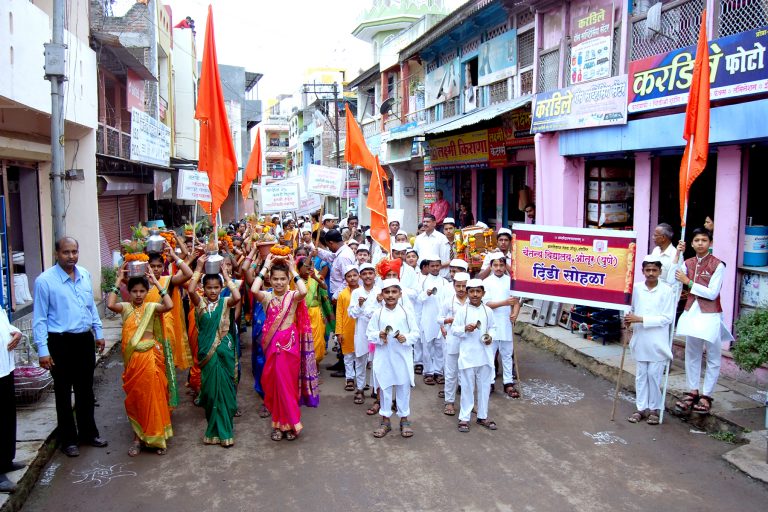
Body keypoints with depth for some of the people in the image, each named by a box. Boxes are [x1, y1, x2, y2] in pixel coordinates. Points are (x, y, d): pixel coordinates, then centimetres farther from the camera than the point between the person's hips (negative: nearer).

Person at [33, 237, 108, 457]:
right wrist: (43, 350, -13)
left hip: (85, 340, 5)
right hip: (61, 342, -5)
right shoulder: (45, 280, -13)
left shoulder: (85, 275, 4)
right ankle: (68, 439, 22)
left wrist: (98, 333, 15)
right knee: (64, 393, 8)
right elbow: (40, 318, -11)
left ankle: (88, 432, 33)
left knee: (85, 390, 17)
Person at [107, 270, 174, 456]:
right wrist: (118, 281, -11)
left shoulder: (152, 307, 0)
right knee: (135, 396, 9)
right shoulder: (125, 307, 3)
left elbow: (169, 305, -20)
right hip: (133, 357, 2)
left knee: (153, 396, 2)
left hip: (151, 356, -1)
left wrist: (156, 282, -14)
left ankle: (156, 437, 16)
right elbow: (110, 304, -18)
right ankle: (138, 437, 21)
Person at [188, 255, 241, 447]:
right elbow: (190, 290, -22)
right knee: (210, 386, 8)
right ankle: (214, 427, 23)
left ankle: (224, 428, 13)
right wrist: (199, 268, -15)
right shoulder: (200, 302, -1)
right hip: (207, 349, 1)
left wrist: (226, 275, -17)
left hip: (224, 348, -1)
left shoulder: (225, 302, -2)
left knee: (225, 386, 3)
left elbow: (237, 297, -24)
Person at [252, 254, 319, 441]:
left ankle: (288, 423, 16)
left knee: (289, 382, 3)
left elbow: (303, 291, -26)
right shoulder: (267, 296, 2)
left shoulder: (293, 296, -2)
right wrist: (265, 267, -11)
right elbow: (254, 290, -20)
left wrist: (293, 270, -15)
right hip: (273, 343, 2)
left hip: (290, 343, -2)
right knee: (275, 382, 7)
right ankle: (279, 423, 20)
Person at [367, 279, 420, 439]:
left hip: (403, 357, 0)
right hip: (383, 357, 0)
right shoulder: (377, 313, -3)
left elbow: (415, 332, 0)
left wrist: (406, 338, -18)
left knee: (404, 387, 9)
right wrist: (379, 336, -19)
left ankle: (404, 419, 24)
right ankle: (385, 420, 23)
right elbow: (369, 333, 0)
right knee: (385, 388, 10)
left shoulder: (405, 312, -3)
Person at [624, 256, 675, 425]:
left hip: (657, 342, -3)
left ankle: (654, 409, 17)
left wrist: (641, 319, -18)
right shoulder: (636, 288, 0)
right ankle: (642, 408, 21)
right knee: (641, 375, 11)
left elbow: (667, 318, -13)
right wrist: (629, 320, -8)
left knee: (654, 375, 3)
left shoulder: (667, 291, -10)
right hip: (640, 340, 3)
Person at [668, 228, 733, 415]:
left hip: (710, 315, -5)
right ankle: (692, 392, 24)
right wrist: (677, 255, -10)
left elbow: (712, 293, -15)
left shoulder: (717, 265, -9)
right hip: (691, 313, 5)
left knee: (713, 358, 4)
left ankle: (706, 396, 12)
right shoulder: (688, 263, 5)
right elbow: (670, 281, -10)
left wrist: (688, 282, -13)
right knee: (692, 354, 13)